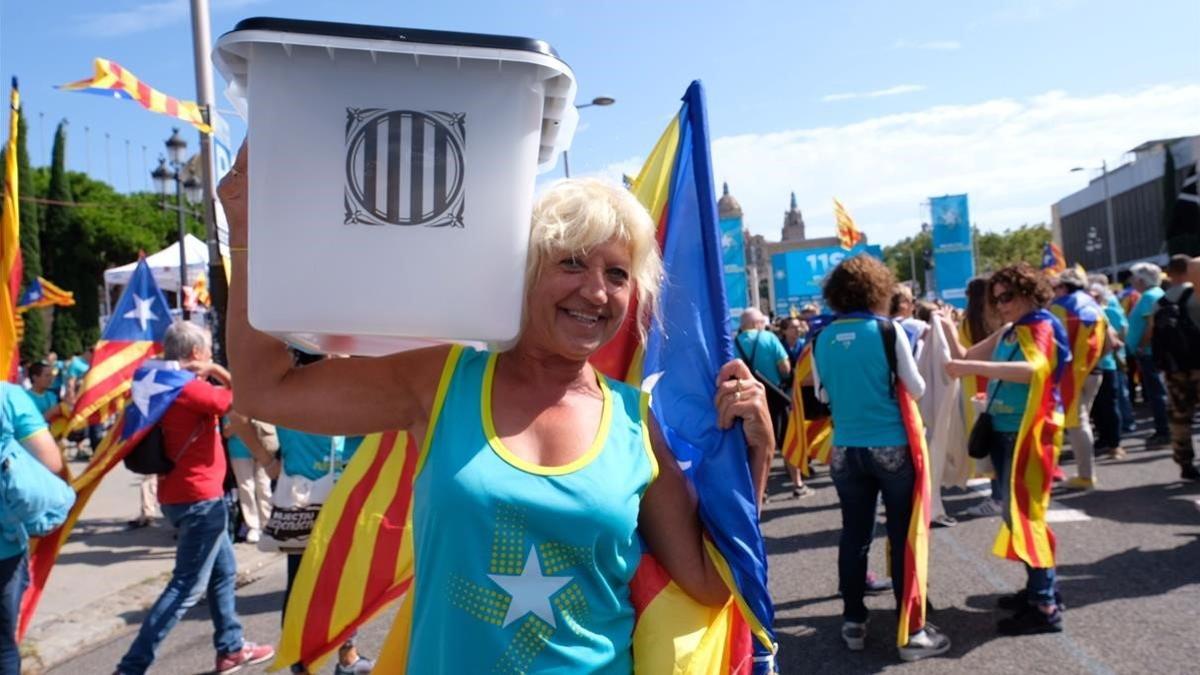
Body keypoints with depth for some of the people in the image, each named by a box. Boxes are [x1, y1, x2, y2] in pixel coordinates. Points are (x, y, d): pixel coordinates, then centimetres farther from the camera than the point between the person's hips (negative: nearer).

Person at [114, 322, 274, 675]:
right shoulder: (191, 389, -20)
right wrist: (217, 371, -8)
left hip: (184, 494, 10)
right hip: (199, 498, -10)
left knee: (224, 572, 19)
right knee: (187, 586, -3)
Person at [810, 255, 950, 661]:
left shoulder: (823, 338, -1)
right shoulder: (888, 330, -11)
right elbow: (916, 389, -4)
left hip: (845, 450, 3)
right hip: (892, 447, -3)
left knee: (854, 536, 13)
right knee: (903, 537, 6)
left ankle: (853, 623, 22)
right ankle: (912, 632, 13)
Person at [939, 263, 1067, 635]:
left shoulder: (1041, 326, -11)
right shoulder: (1008, 333, 12)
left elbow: (1033, 369, -31)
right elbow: (965, 356, 14)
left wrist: (973, 367, -37)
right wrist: (947, 329, -2)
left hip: (1030, 432, -8)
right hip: (1003, 431, 8)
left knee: (1025, 513, -8)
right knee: (1015, 512, 14)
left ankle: (1045, 607, -2)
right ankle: (1040, 587, 26)